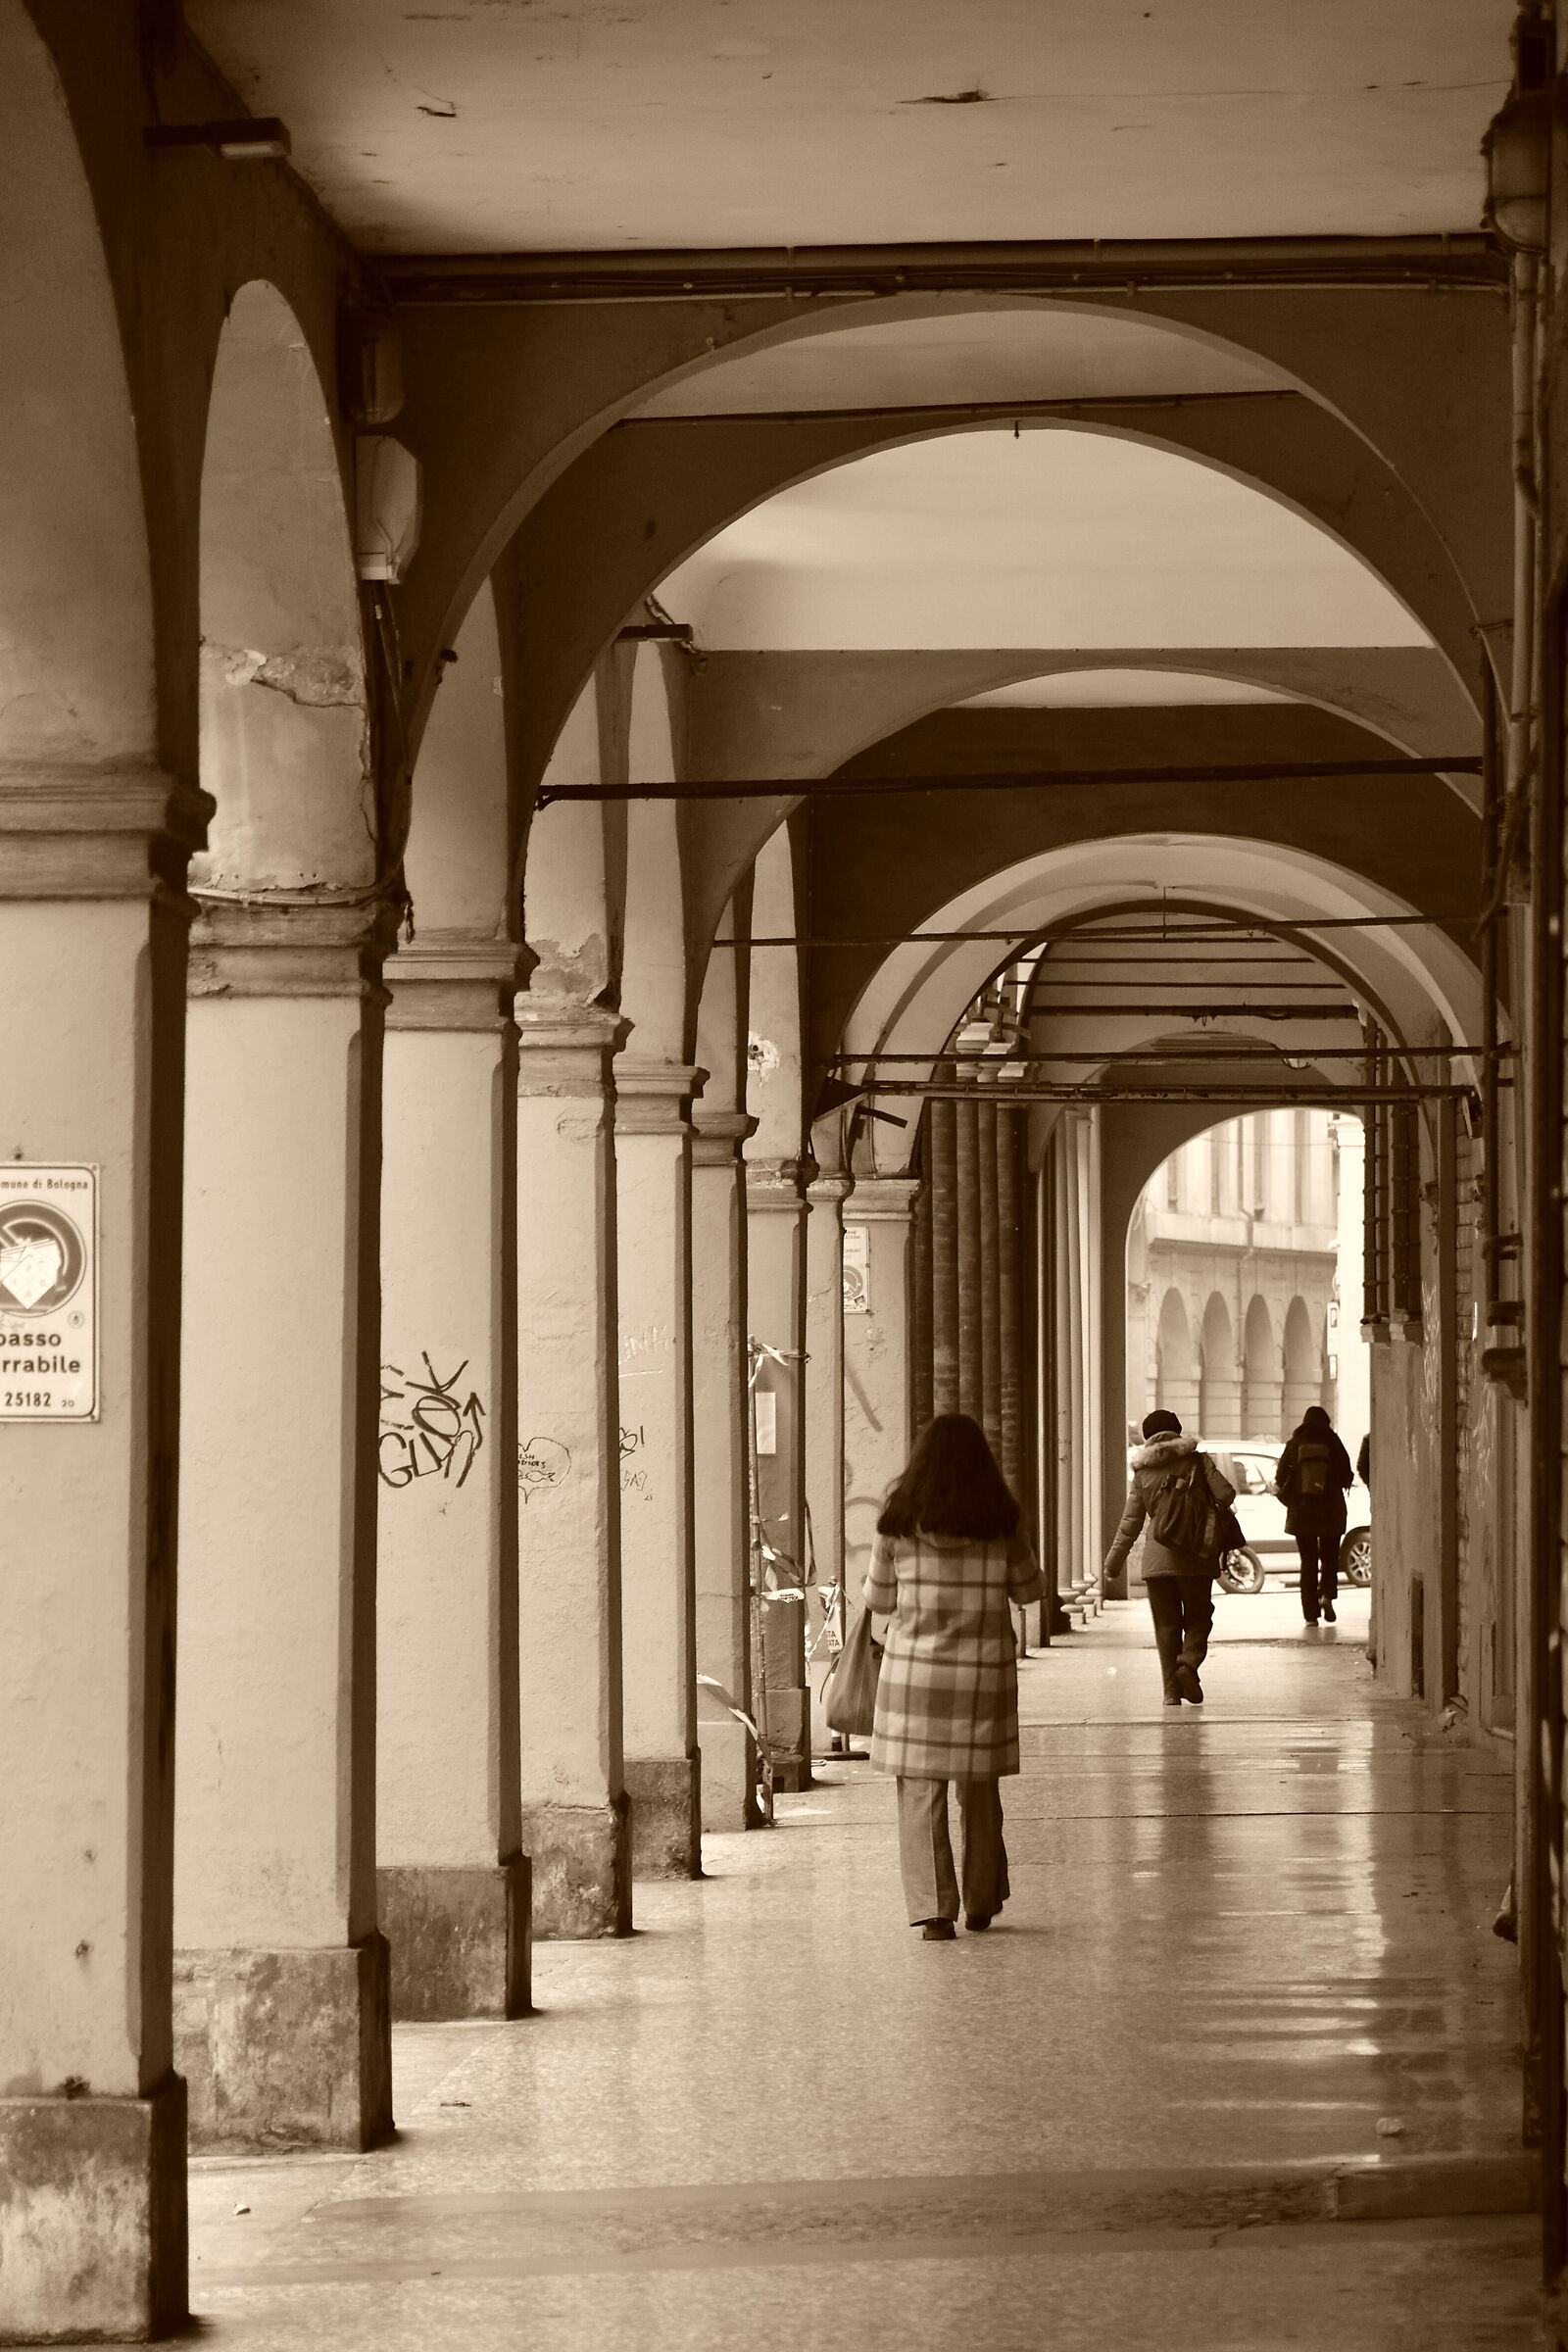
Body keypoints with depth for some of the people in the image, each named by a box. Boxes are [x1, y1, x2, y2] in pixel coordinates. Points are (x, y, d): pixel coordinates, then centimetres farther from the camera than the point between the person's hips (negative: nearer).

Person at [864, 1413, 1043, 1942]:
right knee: (980, 1791, 16)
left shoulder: (898, 1525, -6)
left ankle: (932, 1910, -7)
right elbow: (1027, 1590, 9)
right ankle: (980, 1905, 27)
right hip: (984, 1673, 1)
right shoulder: (1000, 1525, -5)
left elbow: (879, 1600, 5)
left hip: (915, 1670, -1)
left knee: (921, 1794, 2)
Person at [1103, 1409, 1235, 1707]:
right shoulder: (1197, 1461, 1)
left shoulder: (1143, 1473, 6)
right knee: (1198, 1618, 10)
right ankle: (1189, 1662, -17)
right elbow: (1225, 1494, -8)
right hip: (1195, 1558, -1)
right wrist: (1211, 1509, 16)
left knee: (1166, 1624, 7)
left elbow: (1130, 1523, 6)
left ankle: (1171, 1690, 2)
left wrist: (1112, 1562, 14)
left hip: (1156, 1557, 1)